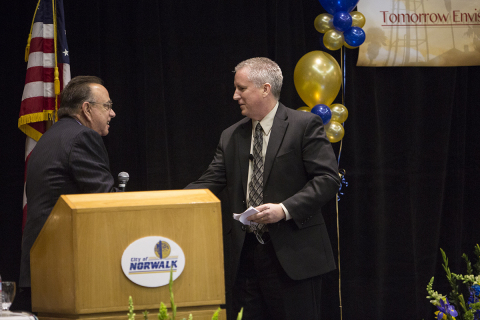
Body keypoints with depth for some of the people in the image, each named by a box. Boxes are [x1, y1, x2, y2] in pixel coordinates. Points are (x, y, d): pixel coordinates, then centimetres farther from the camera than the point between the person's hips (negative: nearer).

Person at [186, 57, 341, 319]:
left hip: (292, 255, -5)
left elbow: (327, 178, -9)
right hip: (245, 255, 5)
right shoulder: (232, 137, 14)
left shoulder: (304, 126, -3)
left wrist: (285, 209, -19)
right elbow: (209, 183, 9)